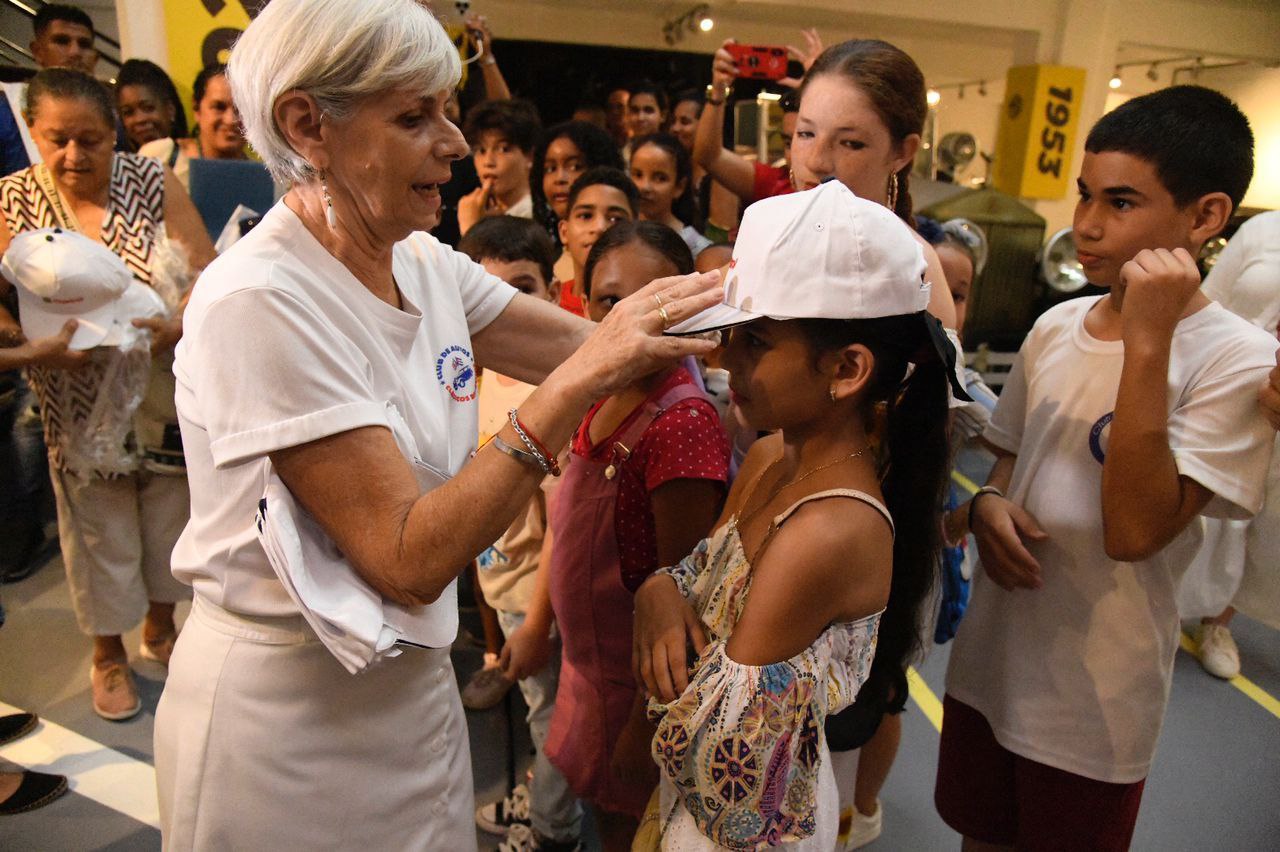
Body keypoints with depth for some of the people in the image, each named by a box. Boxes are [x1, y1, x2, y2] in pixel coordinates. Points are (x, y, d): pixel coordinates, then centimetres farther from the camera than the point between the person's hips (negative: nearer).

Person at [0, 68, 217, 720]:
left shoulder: (153, 184, -5)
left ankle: (159, 628, 42)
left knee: (170, 517, 16)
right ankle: (108, 655, 36)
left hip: (167, 393, 1)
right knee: (100, 533, 13)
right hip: (82, 407, 0)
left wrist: (181, 325, -30)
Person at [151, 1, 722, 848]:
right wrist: (579, 381, -33)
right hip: (285, 716, -6)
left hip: (412, 679, 6)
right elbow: (408, 561, -29)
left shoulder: (426, 265, -2)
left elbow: (594, 346, -4)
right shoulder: (259, 302, -25)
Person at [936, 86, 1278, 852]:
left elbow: (1133, 532, -27)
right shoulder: (1055, 328, 0)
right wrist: (989, 505, -11)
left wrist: (1147, 343, -29)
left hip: (1096, 697, -5)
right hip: (991, 655, 5)